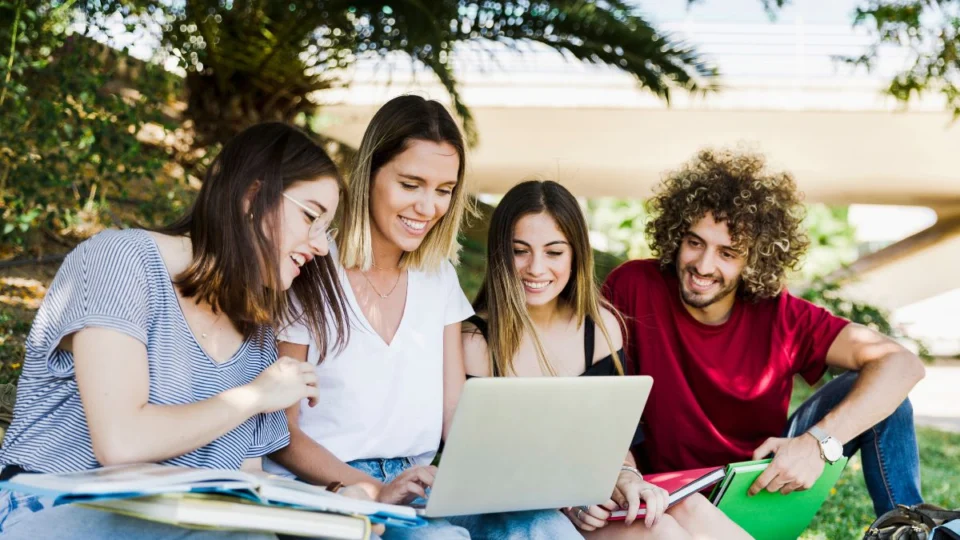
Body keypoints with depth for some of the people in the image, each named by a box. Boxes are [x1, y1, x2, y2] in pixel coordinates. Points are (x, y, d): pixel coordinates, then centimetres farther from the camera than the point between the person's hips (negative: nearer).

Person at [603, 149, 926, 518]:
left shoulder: (779, 314, -12)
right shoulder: (634, 288, -15)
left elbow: (901, 365, -19)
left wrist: (820, 442, -34)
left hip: (771, 481, 2)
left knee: (873, 387, -15)